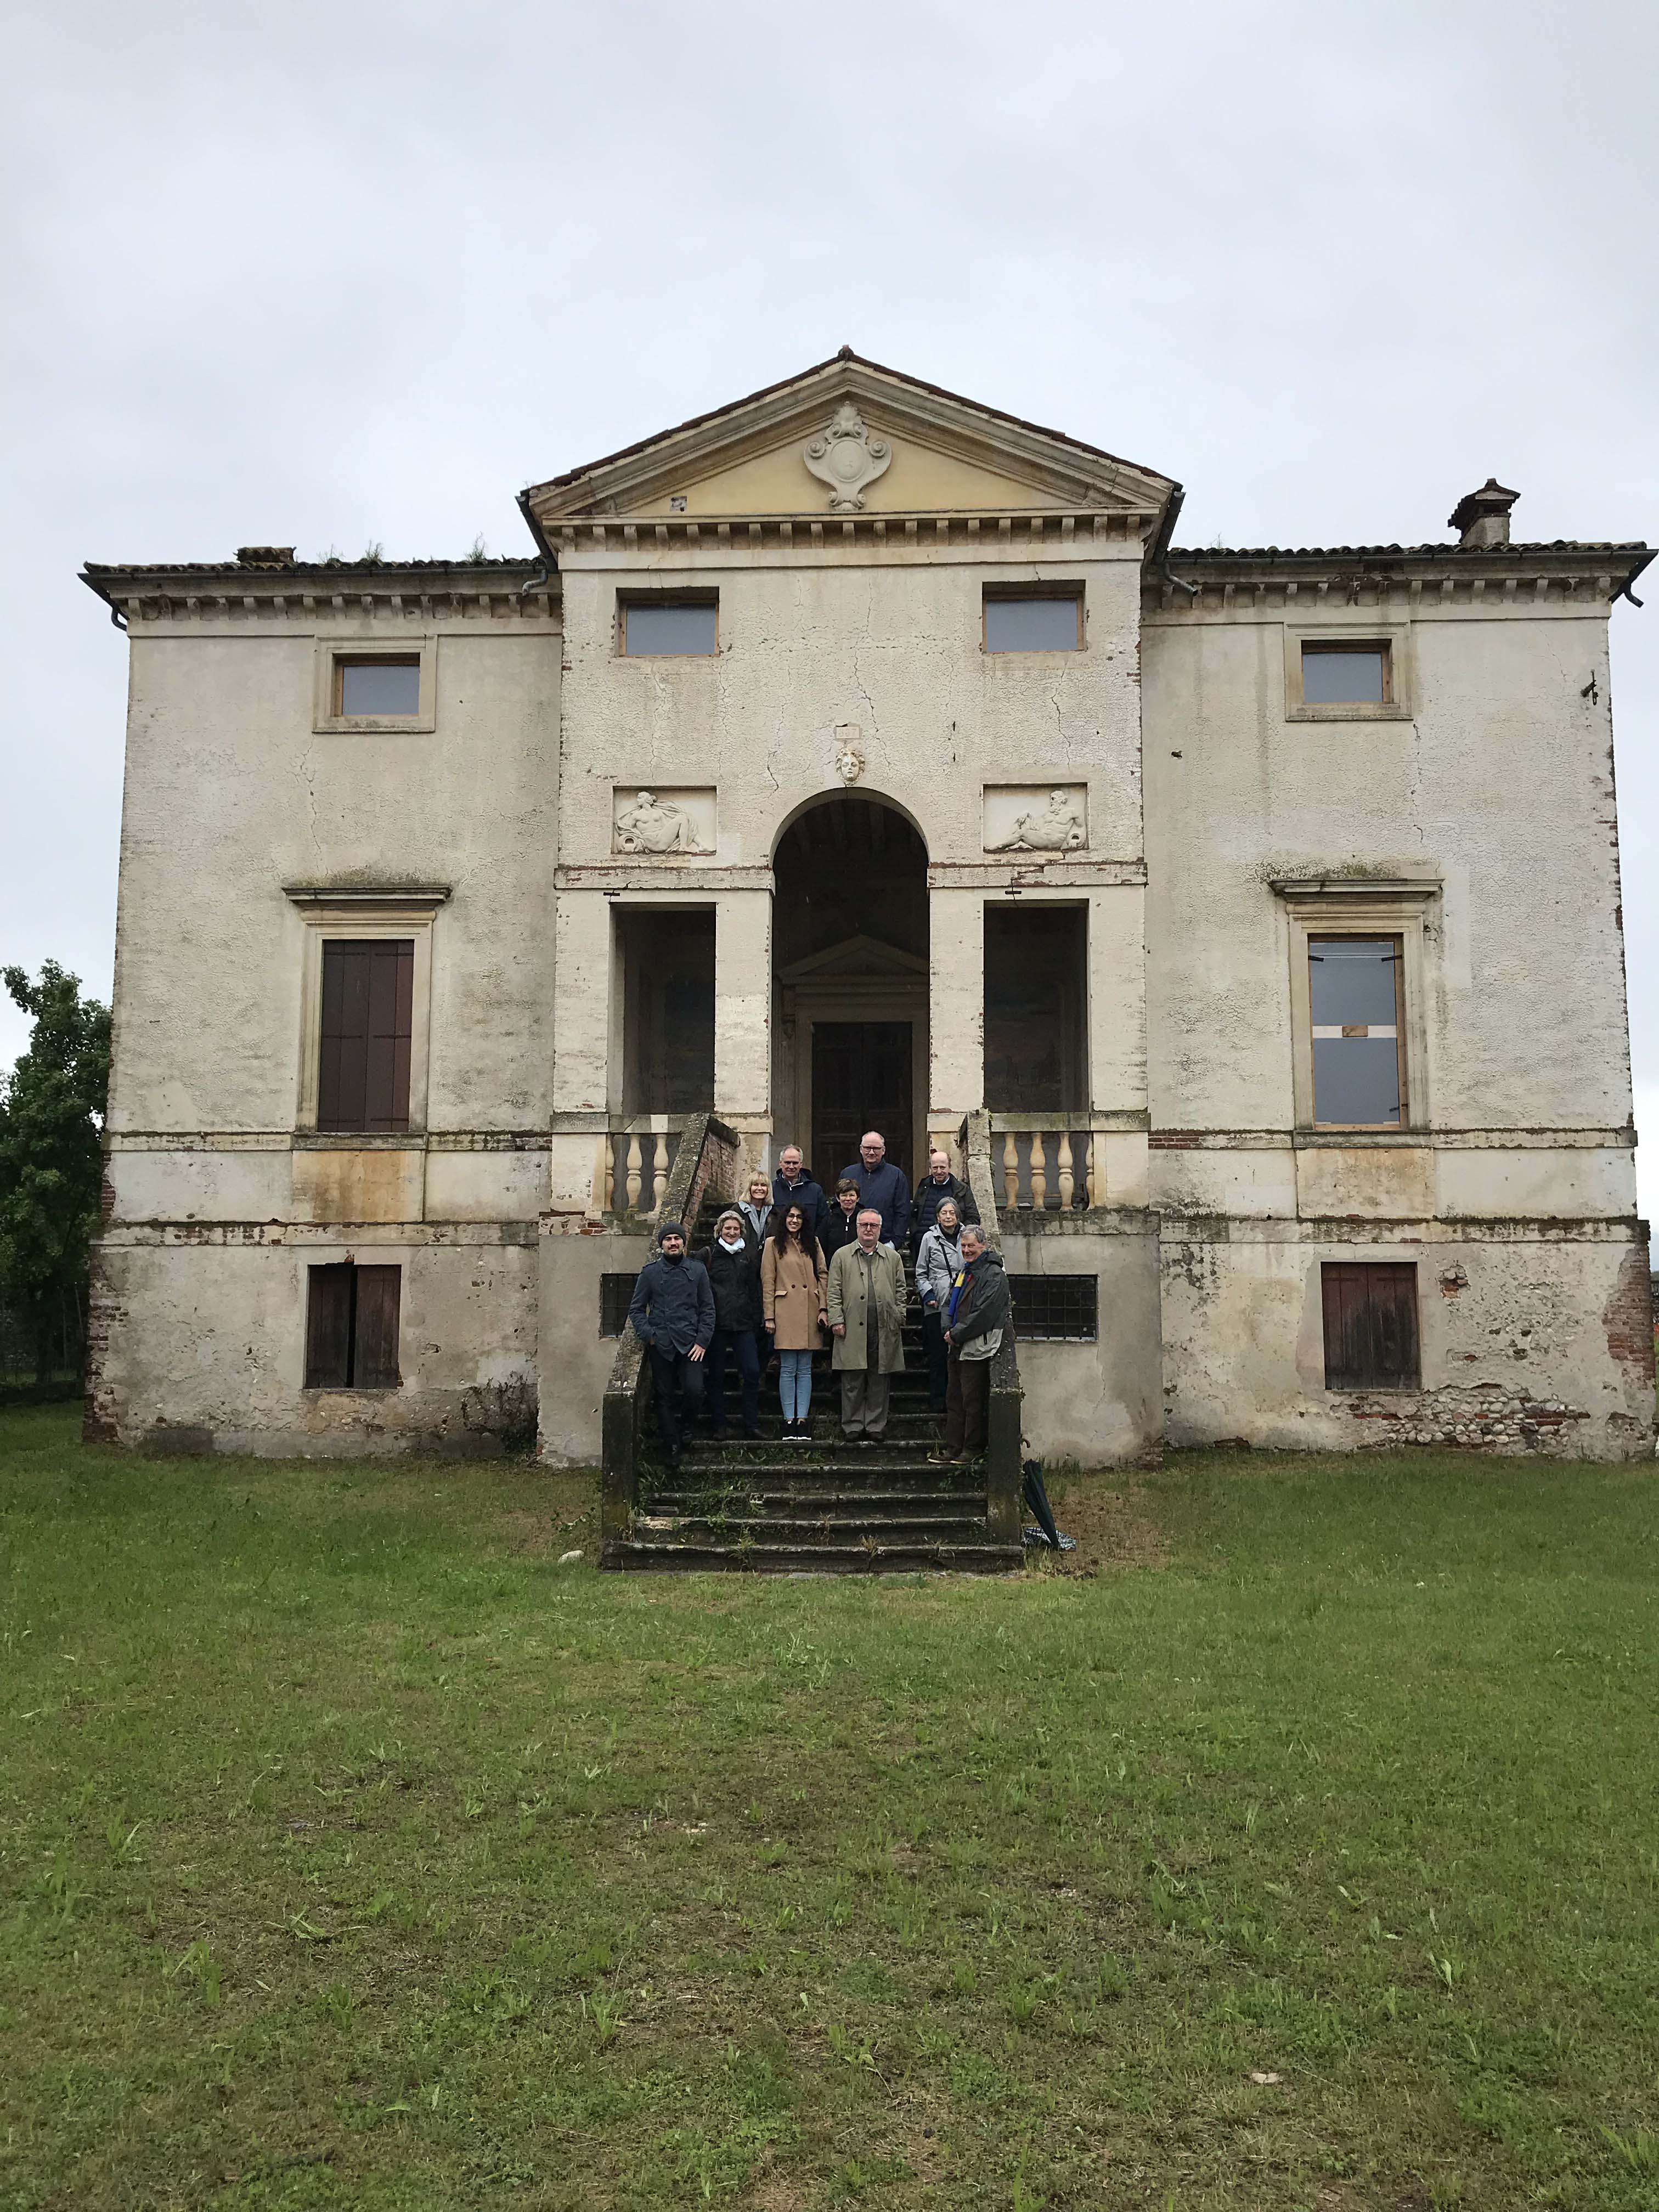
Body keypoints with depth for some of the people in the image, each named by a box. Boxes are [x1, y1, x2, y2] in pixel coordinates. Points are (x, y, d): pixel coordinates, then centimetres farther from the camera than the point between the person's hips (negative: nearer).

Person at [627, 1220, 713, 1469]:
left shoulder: (698, 1270, 8)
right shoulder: (650, 1272, 7)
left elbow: (708, 1309, 9)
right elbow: (636, 1309, 10)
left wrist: (702, 1341, -1)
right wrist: (648, 1334, -4)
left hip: (690, 1343, 0)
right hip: (660, 1344, 0)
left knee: (695, 1391, -14)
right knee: (665, 1397, 3)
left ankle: (685, 1426, 16)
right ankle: (671, 1446, 16)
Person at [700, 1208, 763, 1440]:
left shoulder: (749, 1255, 12)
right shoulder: (709, 1255, 5)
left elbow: (755, 1289, 16)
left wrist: (756, 1320, 10)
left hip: (744, 1323, 2)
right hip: (717, 1322, -2)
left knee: (752, 1372, -7)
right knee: (717, 1376, 3)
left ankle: (752, 1425, 2)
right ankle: (718, 1425, 12)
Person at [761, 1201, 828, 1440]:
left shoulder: (813, 1244, 14)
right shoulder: (774, 1244, 5)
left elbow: (822, 1276, 11)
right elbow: (768, 1282, 1)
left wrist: (823, 1308, 0)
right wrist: (769, 1316, -5)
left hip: (809, 1312, 3)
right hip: (786, 1313, -3)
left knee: (805, 1370, 4)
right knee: (788, 1369, -2)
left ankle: (803, 1419, 5)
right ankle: (789, 1420, 1)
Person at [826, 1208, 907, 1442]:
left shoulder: (893, 1258, 13)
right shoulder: (842, 1256, 9)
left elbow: (900, 1293, 12)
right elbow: (834, 1292, 5)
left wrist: (899, 1321, 3)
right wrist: (836, 1320, -4)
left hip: (884, 1332, 1)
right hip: (853, 1331, -1)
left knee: (879, 1384, 6)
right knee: (852, 1384, 1)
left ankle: (876, 1427, 12)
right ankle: (853, 1427, 8)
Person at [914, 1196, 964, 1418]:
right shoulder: (930, 1238, 4)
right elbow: (921, 1273, 8)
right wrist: (927, 1294, -5)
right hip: (937, 1306, -1)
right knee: (938, 1355, 0)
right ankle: (937, 1401, 7)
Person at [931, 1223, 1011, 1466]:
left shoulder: (993, 1275, -11)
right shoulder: (963, 1271, 17)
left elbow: (984, 1314, -18)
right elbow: (951, 1305, 22)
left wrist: (957, 1334, -14)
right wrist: (949, 1330, 4)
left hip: (977, 1348, -9)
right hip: (958, 1346, 9)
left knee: (972, 1401, -4)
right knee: (954, 1399, 11)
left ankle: (972, 1448, 5)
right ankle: (953, 1449, 17)